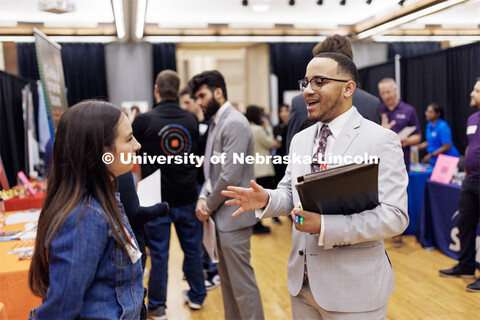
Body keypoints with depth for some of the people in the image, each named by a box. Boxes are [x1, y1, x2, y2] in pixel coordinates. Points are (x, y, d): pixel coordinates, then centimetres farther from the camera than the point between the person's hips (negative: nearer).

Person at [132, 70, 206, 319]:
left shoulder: (144, 120, -13)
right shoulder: (191, 119, -3)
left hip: (158, 198, -3)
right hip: (187, 197, 3)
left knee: (159, 253, 7)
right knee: (192, 248, 16)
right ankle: (196, 296, 31)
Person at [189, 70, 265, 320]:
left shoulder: (235, 123, -16)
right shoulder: (216, 123, 14)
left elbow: (230, 176, -21)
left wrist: (209, 206, -9)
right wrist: (203, 198, -1)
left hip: (232, 215, -9)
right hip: (220, 215, 9)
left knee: (242, 282, -2)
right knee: (226, 278, 18)